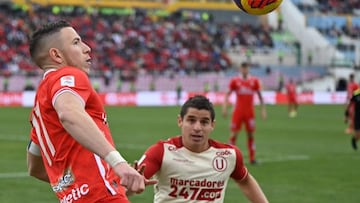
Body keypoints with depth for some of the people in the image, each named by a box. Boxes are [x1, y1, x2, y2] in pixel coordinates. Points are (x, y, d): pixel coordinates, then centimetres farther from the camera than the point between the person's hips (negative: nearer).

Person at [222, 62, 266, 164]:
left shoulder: (254, 81, 3)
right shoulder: (235, 81, 1)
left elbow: (260, 95, 10)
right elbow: (227, 94, 5)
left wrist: (263, 110, 6)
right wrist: (224, 107, -6)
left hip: (250, 112, 1)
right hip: (238, 111, -1)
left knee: (251, 134, 2)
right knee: (233, 134, -4)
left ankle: (252, 158, 8)